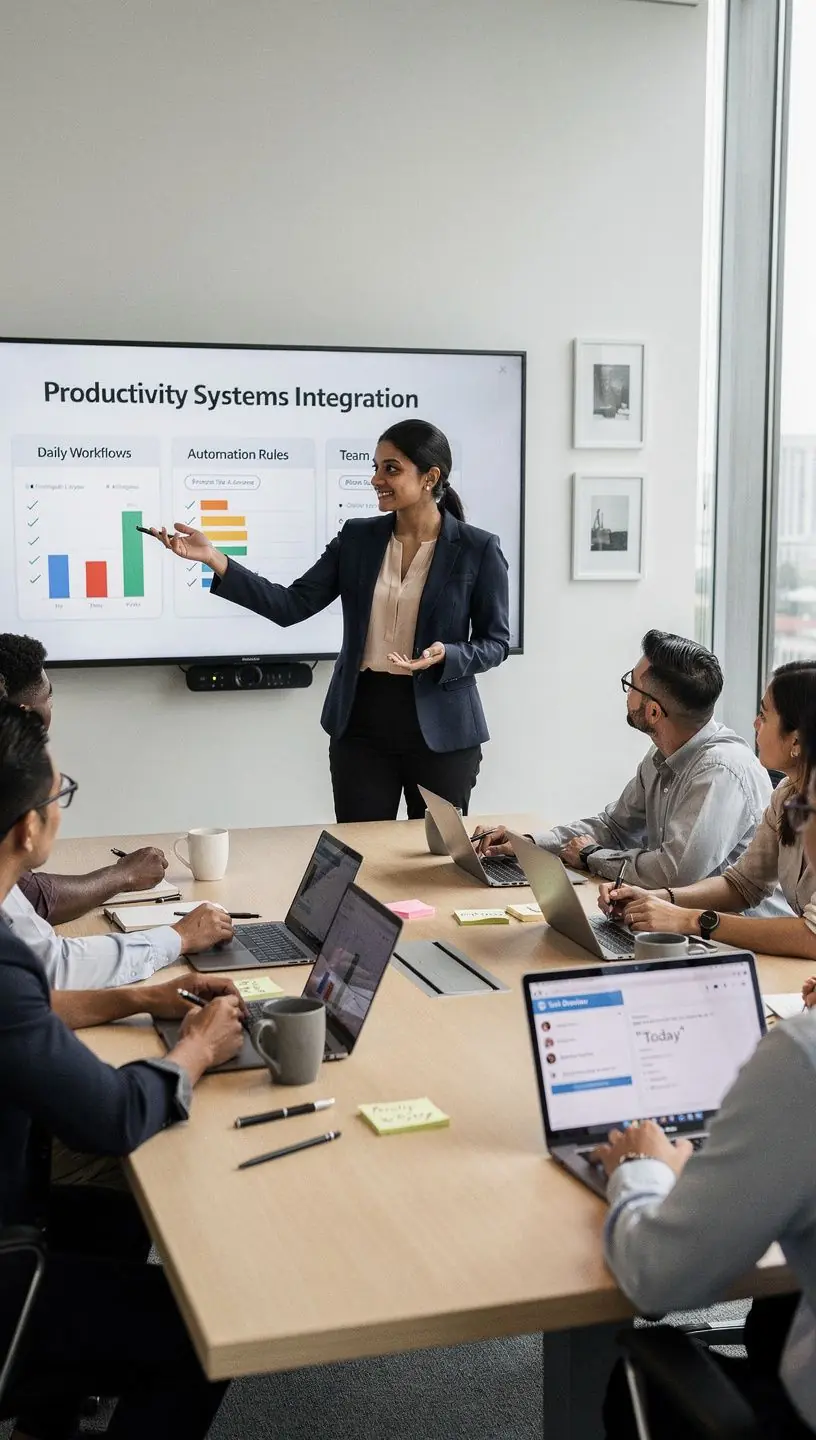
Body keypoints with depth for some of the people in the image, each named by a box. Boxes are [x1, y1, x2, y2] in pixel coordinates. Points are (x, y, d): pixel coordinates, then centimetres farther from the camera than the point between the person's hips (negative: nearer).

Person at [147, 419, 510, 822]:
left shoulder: (478, 549, -5)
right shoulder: (357, 538, 3)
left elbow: (495, 642, -1)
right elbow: (292, 606, -3)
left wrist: (446, 656, -22)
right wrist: (215, 560, -12)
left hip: (441, 731, -2)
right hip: (362, 723, 3)